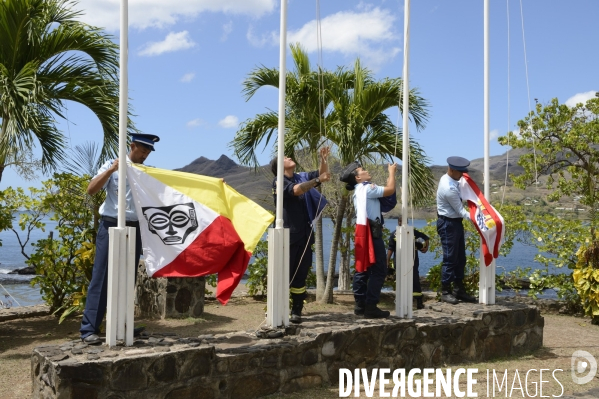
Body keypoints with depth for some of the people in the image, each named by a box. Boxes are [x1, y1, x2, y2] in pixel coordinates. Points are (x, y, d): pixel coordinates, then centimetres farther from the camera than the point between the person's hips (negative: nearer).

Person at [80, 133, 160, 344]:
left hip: (134, 229, 4)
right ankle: (89, 328, -3)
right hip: (111, 226, -4)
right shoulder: (113, 166, 1)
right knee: (101, 277, -5)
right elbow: (91, 190, -7)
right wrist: (111, 170, -18)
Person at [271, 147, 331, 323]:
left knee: (301, 274, 7)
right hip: (288, 236, -6)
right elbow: (296, 190, -23)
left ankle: (296, 311, 13)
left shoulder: (302, 177, 13)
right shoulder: (279, 182, -6)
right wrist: (318, 180, -27)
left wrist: (324, 159, -3)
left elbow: (322, 173, 13)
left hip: (304, 235, 6)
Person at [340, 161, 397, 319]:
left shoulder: (358, 191, 18)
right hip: (372, 232, -10)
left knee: (363, 269, 10)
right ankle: (370, 307, -7)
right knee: (378, 270, -7)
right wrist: (392, 171, 1)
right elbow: (390, 190, -13)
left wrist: (388, 177, 11)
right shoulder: (368, 188, -12)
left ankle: (361, 305, 13)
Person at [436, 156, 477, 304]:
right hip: (448, 224, -10)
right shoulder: (449, 188, -26)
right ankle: (445, 292, 7)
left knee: (460, 258, 13)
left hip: (456, 222, 10)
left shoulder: (448, 179, 3)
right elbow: (460, 210, -19)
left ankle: (459, 290, 22)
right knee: (450, 259, -4)